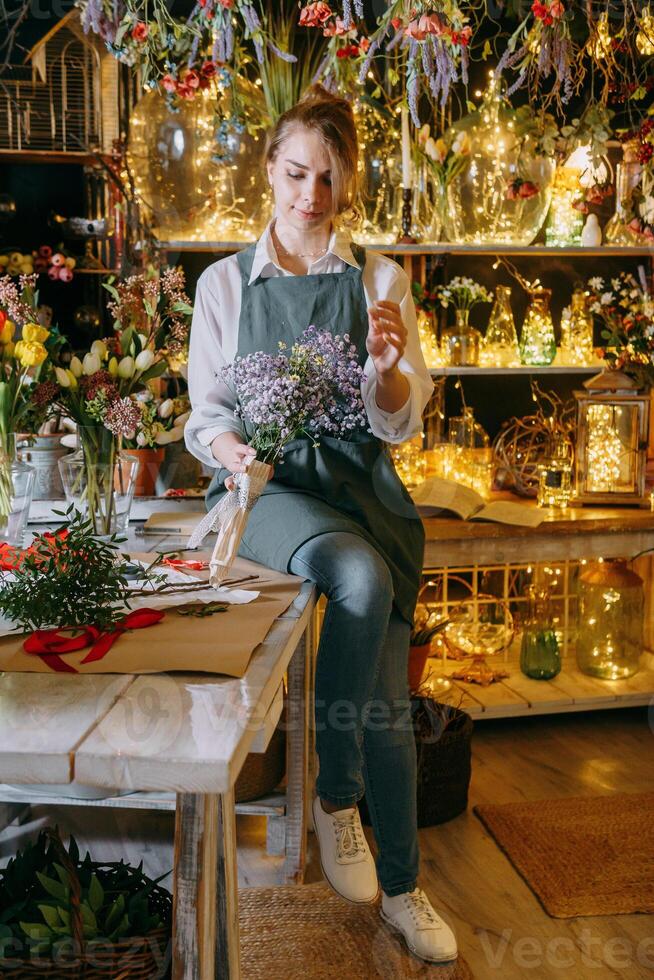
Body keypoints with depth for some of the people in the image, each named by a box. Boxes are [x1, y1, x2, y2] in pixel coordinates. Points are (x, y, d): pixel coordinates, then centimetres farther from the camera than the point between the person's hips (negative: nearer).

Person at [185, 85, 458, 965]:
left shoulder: (381, 280, 10)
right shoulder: (226, 282, 8)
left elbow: (401, 423, 5)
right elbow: (207, 412, 8)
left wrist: (388, 366, -16)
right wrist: (227, 447, -14)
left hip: (359, 480, 2)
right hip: (269, 488, -2)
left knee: (387, 693, -9)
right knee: (360, 579, -34)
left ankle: (400, 886, 14)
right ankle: (336, 795, -11)